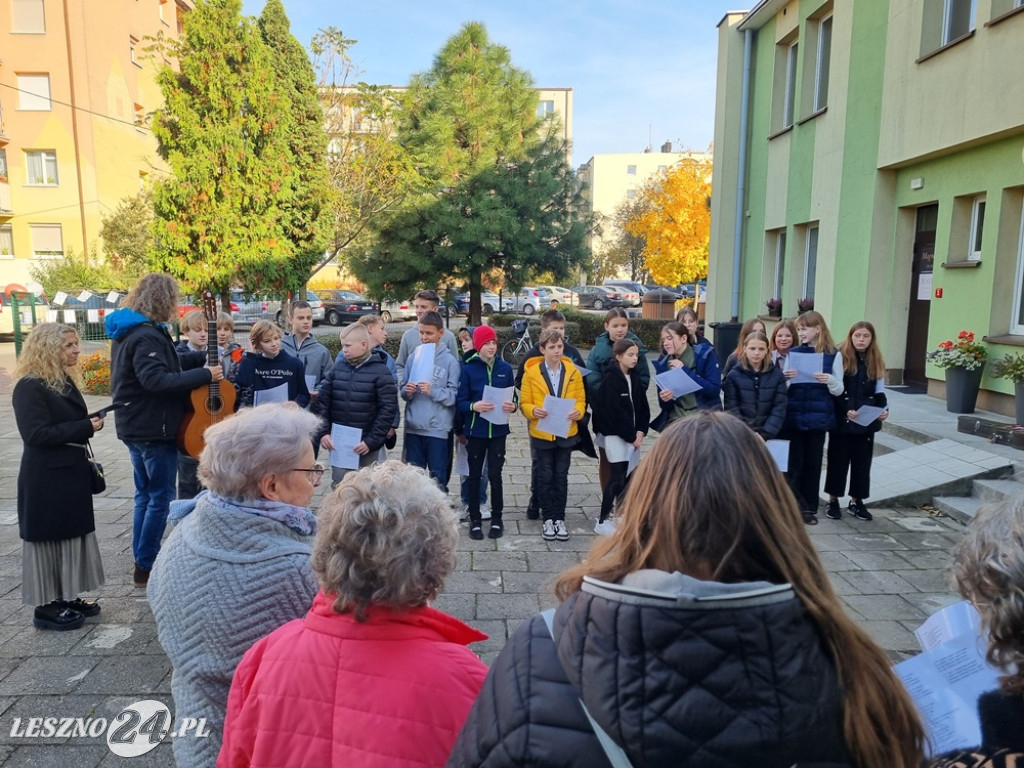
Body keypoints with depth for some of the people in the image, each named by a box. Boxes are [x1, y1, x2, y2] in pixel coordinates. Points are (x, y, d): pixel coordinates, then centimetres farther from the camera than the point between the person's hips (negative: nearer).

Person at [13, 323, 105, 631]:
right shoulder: (29, 387, -16)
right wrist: (85, 427, -22)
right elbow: (36, 434, -22)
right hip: (46, 479, -9)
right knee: (48, 538, 1)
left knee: (71, 534, 14)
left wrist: (90, 423, 4)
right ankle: (46, 607, 12)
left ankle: (66, 597, 25)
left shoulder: (65, 381, 12)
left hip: (71, 472, 9)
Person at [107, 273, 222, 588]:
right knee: (161, 497, -1)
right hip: (154, 428, -10)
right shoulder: (146, 335, -20)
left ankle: (142, 561, 25)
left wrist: (196, 373, 8)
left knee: (145, 494, 17)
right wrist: (204, 375, -26)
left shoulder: (129, 331, 12)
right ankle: (146, 567, 6)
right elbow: (156, 380, -29)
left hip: (136, 425, 10)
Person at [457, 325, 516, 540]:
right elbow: (460, 402, -7)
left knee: (495, 475, 5)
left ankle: (497, 519, 18)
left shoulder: (505, 368, 3)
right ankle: (475, 520, 20)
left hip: (498, 431, 1)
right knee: (474, 475, 8)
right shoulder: (468, 369, -5)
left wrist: (512, 407, -15)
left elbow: (513, 398, 7)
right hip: (475, 431, -1)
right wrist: (474, 406, -26)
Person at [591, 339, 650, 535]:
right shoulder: (611, 379, -13)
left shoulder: (635, 378, 10)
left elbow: (643, 407, 11)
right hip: (615, 434, -7)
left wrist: (641, 431, -3)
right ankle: (602, 521, -1)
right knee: (617, 478, -8)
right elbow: (614, 412, -17)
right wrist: (631, 435, -12)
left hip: (632, 435, 7)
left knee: (626, 477, 9)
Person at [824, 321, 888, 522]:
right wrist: (846, 411, -20)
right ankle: (833, 500, 15)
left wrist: (884, 409, -7)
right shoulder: (840, 357, -8)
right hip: (841, 420, -4)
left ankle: (856, 501, 21)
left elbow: (879, 391, 11)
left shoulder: (876, 361, 9)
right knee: (838, 459, 4)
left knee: (862, 461, 10)